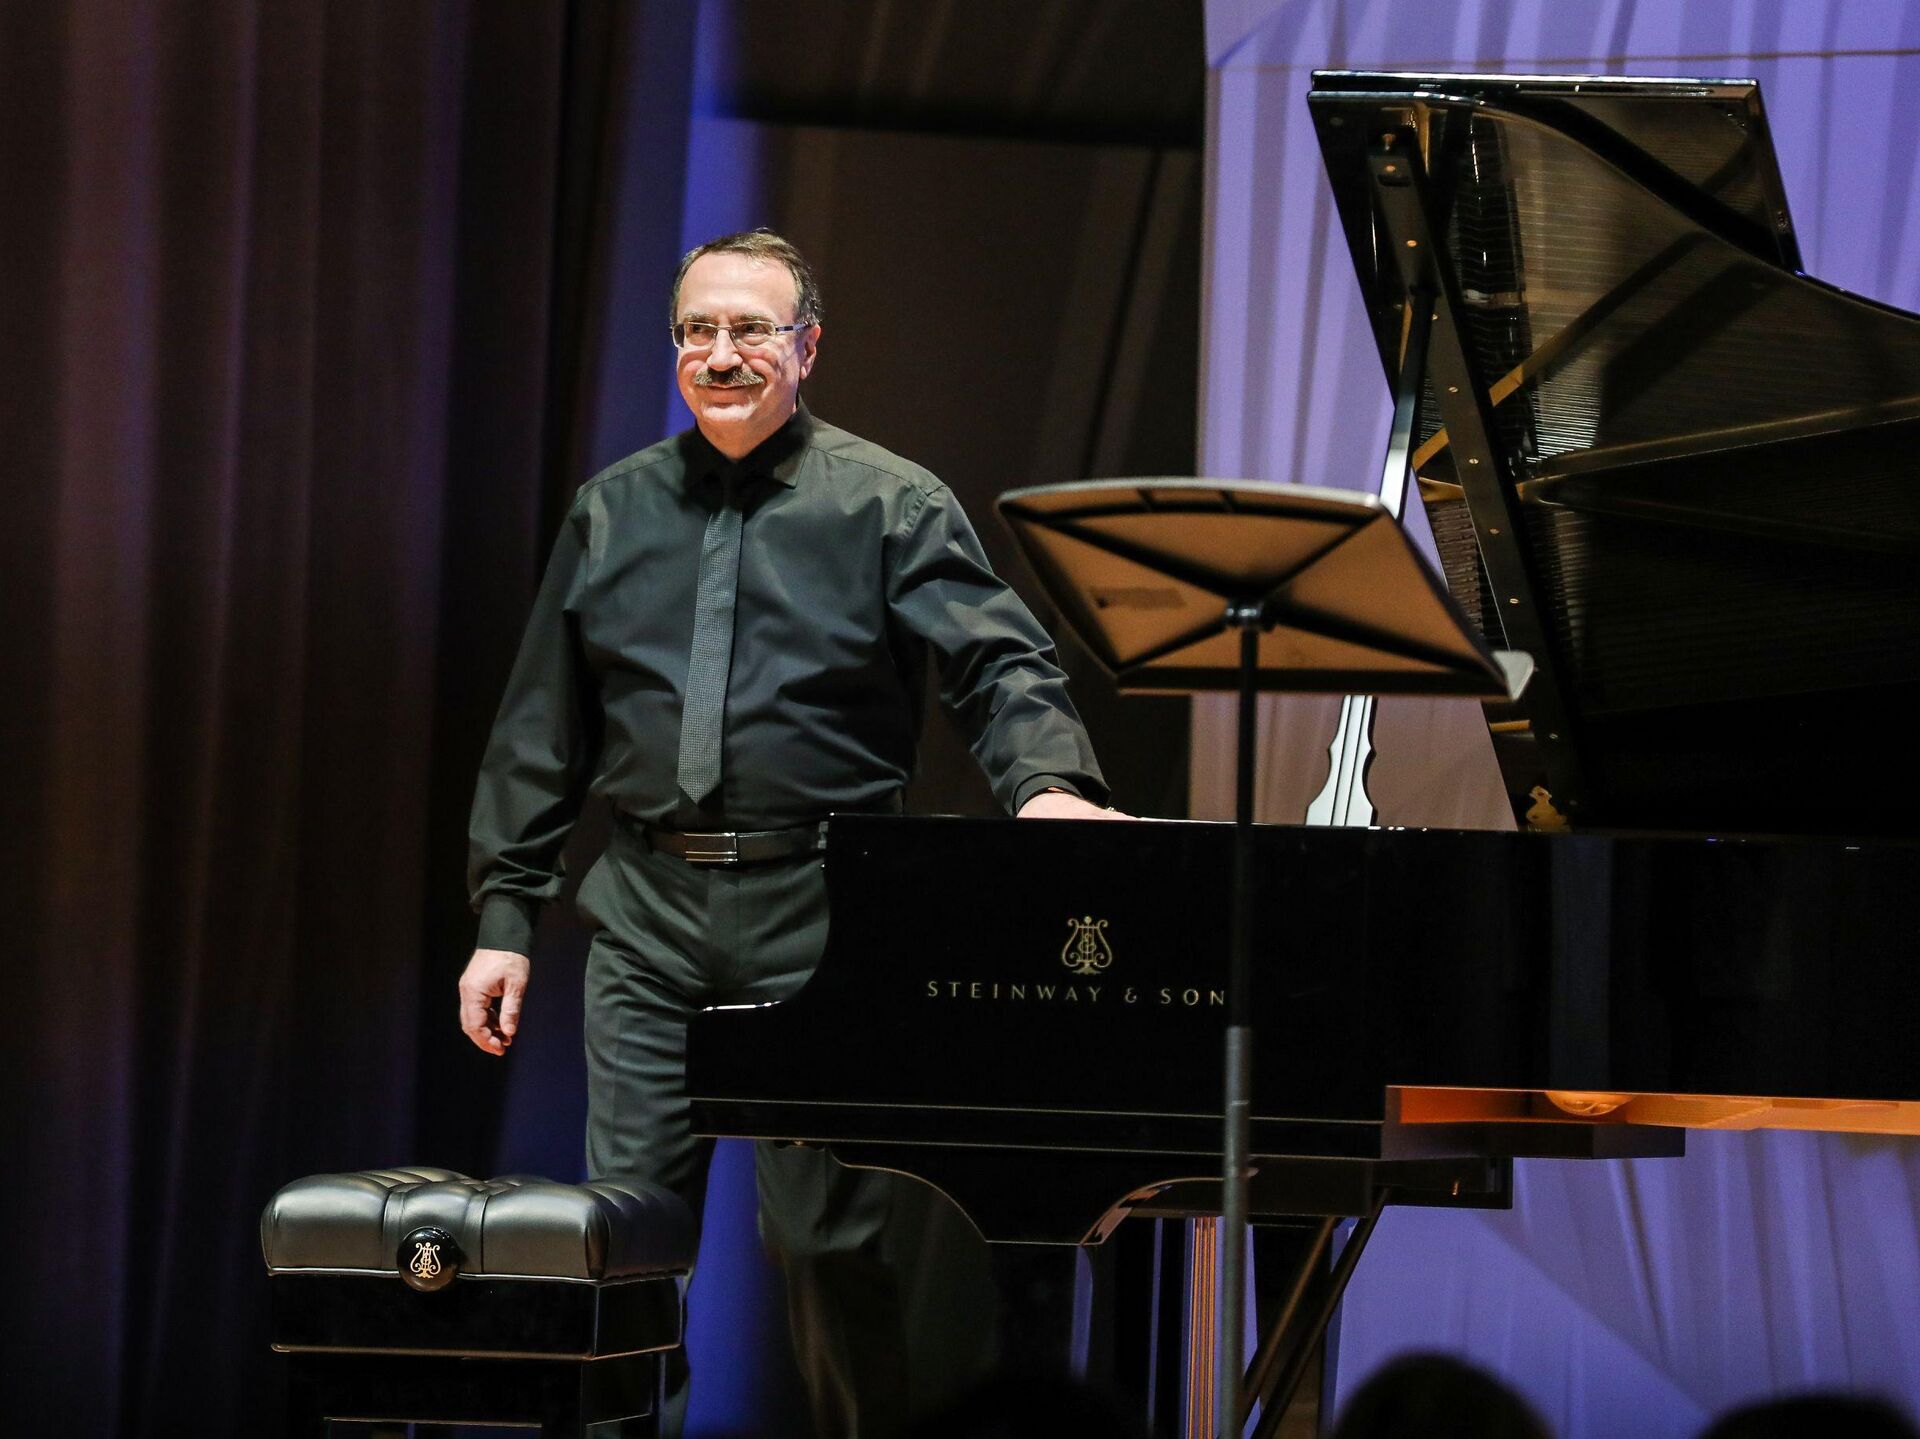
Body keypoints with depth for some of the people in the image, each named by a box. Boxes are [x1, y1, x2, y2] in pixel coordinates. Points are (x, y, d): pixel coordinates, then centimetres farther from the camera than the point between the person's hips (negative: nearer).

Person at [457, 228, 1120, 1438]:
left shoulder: (888, 505, 2)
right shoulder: (613, 511, 14)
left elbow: (1000, 664, -8)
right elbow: (542, 733, 16)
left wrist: (1049, 782, -28)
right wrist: (505, 915, 11)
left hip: (819, 924, -3)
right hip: (649, 916, 4)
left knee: (834, 1239, -1)